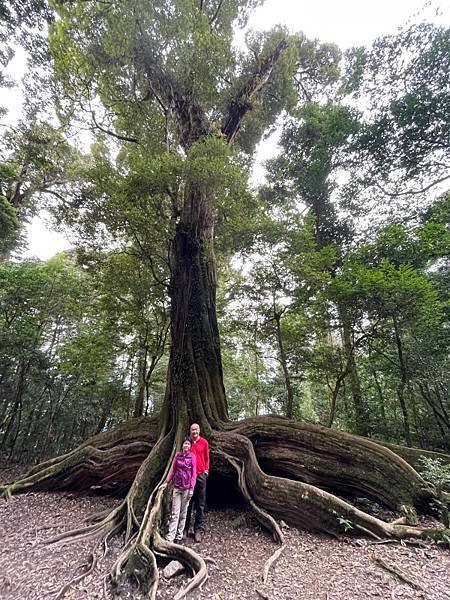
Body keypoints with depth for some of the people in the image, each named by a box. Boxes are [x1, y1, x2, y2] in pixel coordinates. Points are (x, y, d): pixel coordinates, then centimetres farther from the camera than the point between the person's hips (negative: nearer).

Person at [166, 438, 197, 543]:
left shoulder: (192, 456, -6)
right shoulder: (178, 455, 2)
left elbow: (194, 473, -5)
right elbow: (173, 469, 8)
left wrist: (192, 488, -7)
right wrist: (167, 482, 5)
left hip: (187, 487, -1)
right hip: (177, 486, 2)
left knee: (183, 512, 8)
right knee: (175, 513, 0)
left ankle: (179, 536, 22)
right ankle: (170, 537, 4)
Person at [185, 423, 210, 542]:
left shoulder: (204, 442, 0)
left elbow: (207, 457, 7)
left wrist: (206, 469, 1)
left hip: (201, 474, -1)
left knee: (200, 504, 6)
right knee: (188, 502, 10)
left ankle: (198, 529, 17)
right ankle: (185, 528, 23)